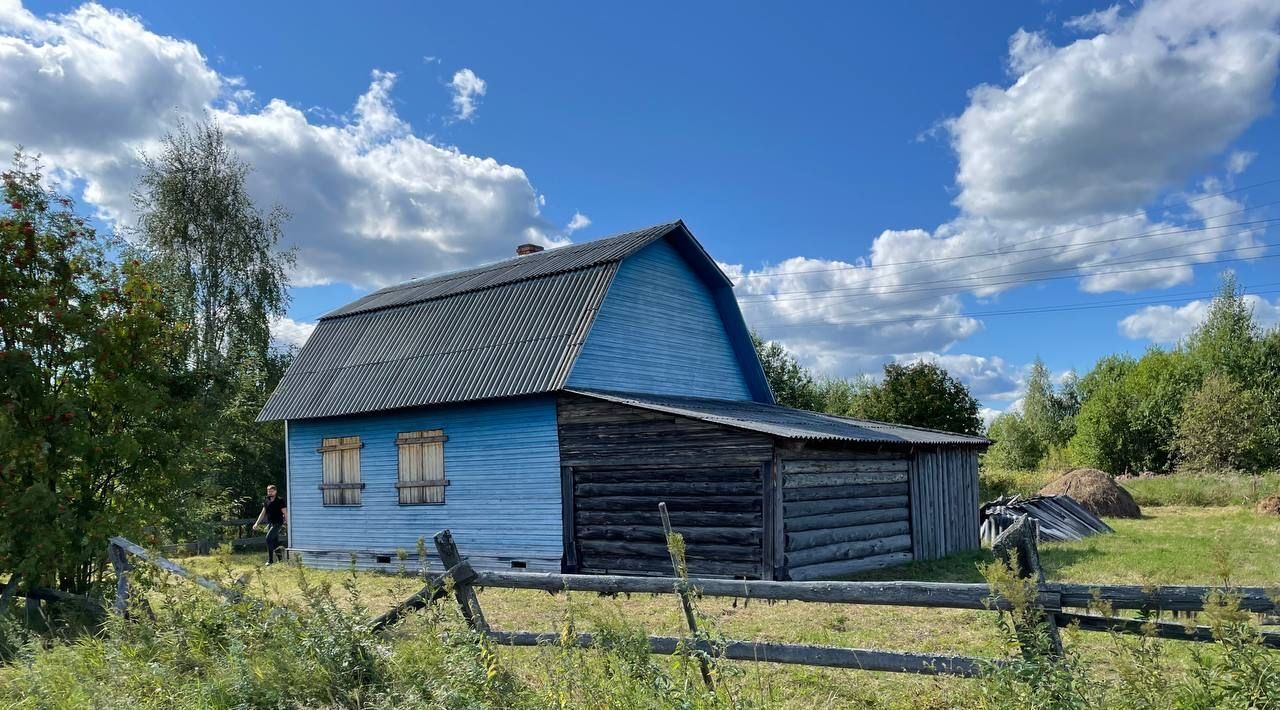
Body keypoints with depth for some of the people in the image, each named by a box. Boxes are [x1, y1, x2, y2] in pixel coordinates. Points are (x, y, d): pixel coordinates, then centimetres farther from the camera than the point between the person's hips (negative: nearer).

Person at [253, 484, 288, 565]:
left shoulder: (280, 500, -7)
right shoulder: (266, 501, 11)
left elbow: (285, 513, -8)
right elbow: (263, 513, 16)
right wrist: (257, 523, 12)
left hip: (277, 523, -7)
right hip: (270, 523, 7)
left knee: (269, 538, -18)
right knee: (275, 541, 9)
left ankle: (270, 560, -15)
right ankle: (281, 559, 17)